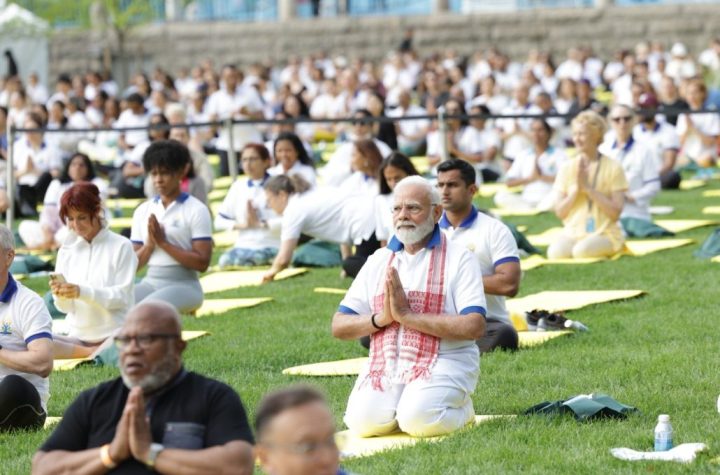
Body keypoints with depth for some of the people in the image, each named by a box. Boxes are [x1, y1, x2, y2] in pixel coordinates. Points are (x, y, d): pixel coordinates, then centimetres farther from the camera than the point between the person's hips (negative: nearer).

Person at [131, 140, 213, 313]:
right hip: (150, 283, 5)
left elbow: (202, 262, -10)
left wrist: (163, 242, -14)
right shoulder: (143, 211, 12)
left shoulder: (196, 210, -2)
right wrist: (149, 245, -9)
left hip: (183, 285, -5)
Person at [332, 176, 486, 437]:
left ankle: (460, 409, 3)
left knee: (418, 421, -30)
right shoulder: (378, 261, 16)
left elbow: (475, 327, -13)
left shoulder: (459, 258, 1)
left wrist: (407, 315, -15)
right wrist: (382, 318, -9)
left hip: (442, 362, -4)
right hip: (384, 364, 4)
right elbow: (339, 326, 12)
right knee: (363, 421, -24)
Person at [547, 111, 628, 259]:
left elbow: (616, 212, -10)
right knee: (555, 252, -32)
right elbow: (560, 212, 4)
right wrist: (576, 188, -11)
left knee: (581, 251, -35)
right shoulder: (567, 168, 8)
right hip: (572, 233, 2)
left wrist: (588, 187, -14)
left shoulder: (613, 168, -2)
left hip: (605, 233, -2)